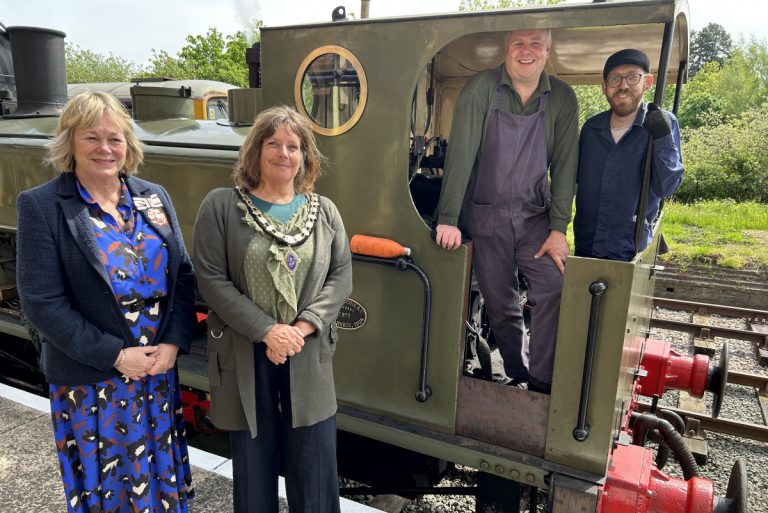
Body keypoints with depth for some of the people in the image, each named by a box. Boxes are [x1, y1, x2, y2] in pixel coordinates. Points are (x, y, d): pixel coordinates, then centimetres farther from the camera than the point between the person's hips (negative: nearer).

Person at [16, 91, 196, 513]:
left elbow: (183, 275, 4)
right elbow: (41, 302, -13)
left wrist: (174, 342, -9)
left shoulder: (154, 197, 5)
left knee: (163, 479, 17)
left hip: (160, 369, 4)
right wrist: (115, 354, -16)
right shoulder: (41, 206, -8)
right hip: (89, 382, -3)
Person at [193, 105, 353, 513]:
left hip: (308, 356, 2)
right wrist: (267, 331, -17)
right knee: (253, 461, 15)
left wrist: (303, 327, -14)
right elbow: (212, 281, -10)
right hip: (244, 354, -2)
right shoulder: (221, 206, -4)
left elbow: (341, 277, 0)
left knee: (316, 463, 11)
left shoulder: (324, 211, 5)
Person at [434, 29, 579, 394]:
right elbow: (460, 154, -13)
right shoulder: (481, 89, -6)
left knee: (554, 288, -16)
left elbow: (565, 165, 0)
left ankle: (541, 385, -2)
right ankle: (519, 379, 26)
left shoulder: (563, 99, 2)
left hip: (535, 216, 2)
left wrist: (558, 228, -8)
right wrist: (448, 219, -19)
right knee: (500, 305, 6)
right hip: (485, 216, -1)